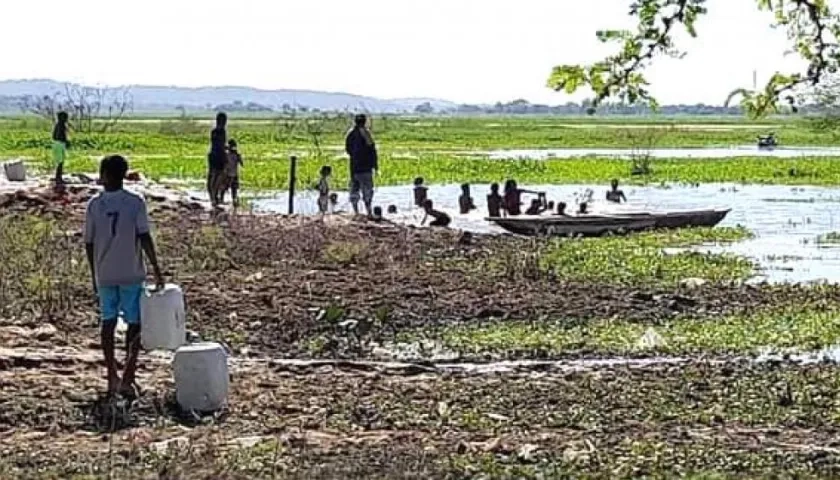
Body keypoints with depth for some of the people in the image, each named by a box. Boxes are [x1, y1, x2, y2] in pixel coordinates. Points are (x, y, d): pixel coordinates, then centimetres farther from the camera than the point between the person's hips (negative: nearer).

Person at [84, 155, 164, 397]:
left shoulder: (94, 204, -2)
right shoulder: (135, 202, -9)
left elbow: (89, 243, 2)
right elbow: (144, 237, -15)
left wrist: (94, 274, 14)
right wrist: (156, 269, -11)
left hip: (104, 275, 2)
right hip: (131, 274, -2)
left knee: (108, 322, 13)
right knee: (134, 324, 5)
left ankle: (112, 378, 14)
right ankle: (127, 379, -3)